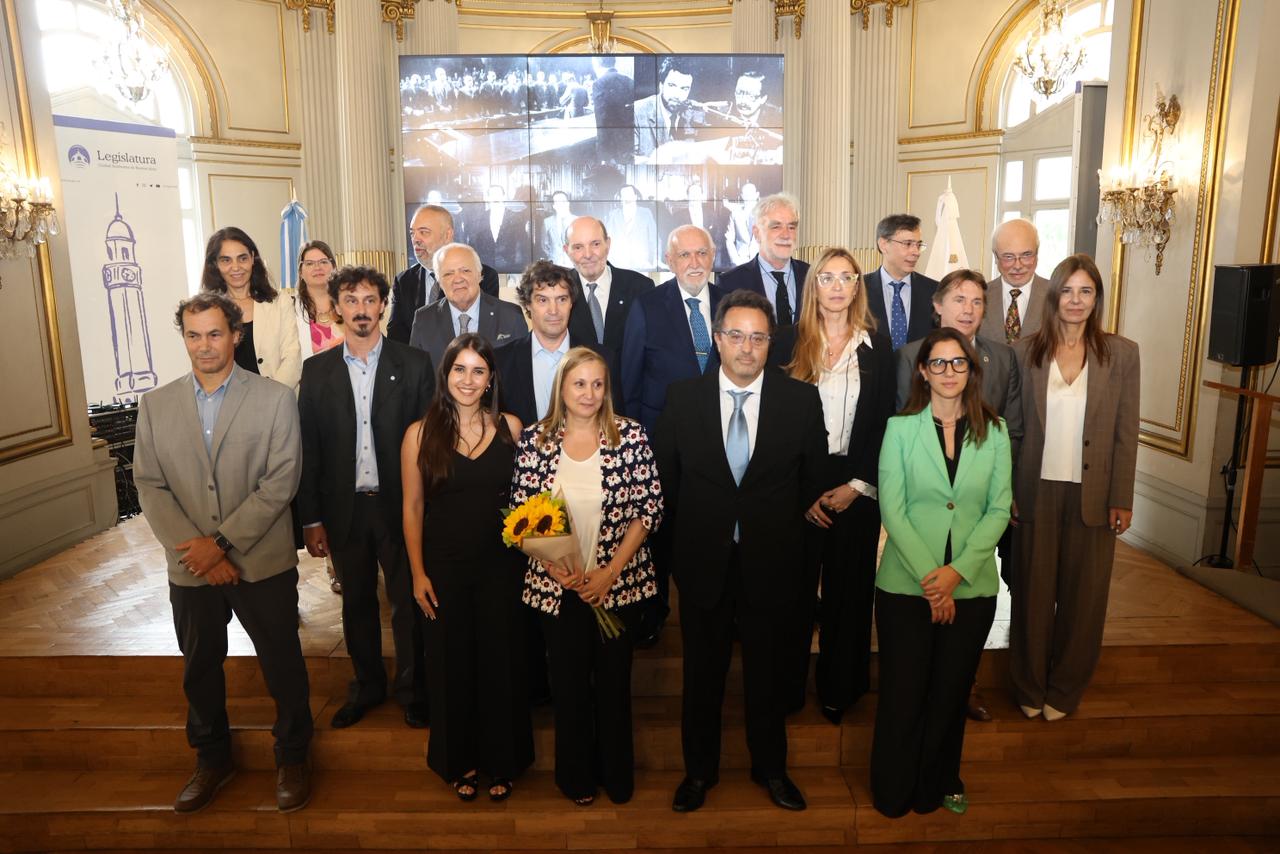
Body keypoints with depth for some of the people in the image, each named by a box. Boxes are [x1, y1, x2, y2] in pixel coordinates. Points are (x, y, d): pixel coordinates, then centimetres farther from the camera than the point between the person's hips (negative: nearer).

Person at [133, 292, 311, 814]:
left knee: (282, 663, 10)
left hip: (263, 562, -3)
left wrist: (221, 541, -17)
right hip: (190, 569, 3)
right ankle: (212, 759, 42)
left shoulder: (275, 399, -6)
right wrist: (196, 551, -11)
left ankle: (292, 757, 32)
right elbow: (150, 486, 0)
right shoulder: (156, 405, 4)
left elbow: (280, 482, -12)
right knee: (200, 668, 19)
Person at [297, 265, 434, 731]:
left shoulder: (414, 364, -2)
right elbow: (308, 448, 3)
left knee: (408, 601, 8)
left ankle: (411, 688, 27)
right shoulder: (317, 370, 4)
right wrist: (311, 518, 0)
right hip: (345, 508, 2)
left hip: (399, 504, -2)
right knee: (356, 602, 15)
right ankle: (366, 686, 35)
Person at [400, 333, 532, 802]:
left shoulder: (509, 427, -2)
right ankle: (459, 760, 35)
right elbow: (413, 508, -2)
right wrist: (418, 573, -3)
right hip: (444, 567, -1)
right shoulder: (420, 433, -5)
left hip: (499, 565, 1)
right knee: (452, 663, 12)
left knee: (500, 659, 12)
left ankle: (500, 759, 33)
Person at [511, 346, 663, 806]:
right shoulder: (534, 439, -5)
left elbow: (649, 508, -7)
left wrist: (611, 571, -13)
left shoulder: (631, 435, -8)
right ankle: (576, 776, 38)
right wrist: (554, 567, -13)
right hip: (557, 585, 1)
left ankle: (617, 775, 38)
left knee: (614, 679, 14)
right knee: (568, 681, 15)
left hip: (618, 582, 0)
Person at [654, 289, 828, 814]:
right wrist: (694, 526, 7)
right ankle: (699, 770, 37)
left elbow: (813, 475, 5)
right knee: (702, 673, 16)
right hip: (703, 561, 0)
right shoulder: (682, 399, -5)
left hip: (770, 563, 0)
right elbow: (663, 475, 5)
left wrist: (780, 524, 8)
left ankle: (770, 768, 40)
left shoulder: (802, 400, -6)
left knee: (768, 672, 17)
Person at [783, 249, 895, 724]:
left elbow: (883, 424, 3)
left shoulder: (877, 348, 4)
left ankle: (839, 688, 25)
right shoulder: (792, 344, 0)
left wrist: (856, 485, -6)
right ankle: (788, 685, 21)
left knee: (848, 587, 9)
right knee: (795, 586, 5)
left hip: (856, 486, 1)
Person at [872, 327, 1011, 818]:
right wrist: (928, 577, -14)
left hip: (971, 587, 2)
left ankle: (939, 784, 38)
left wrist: (957, 571, -13)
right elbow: (892, 509, -8)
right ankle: (892, 792, 30)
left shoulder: (994, 432, 3)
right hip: (905, 585, -2)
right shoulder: (900, 428, -3)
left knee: (951, 691, 15)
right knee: (903, 691, 8)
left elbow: (1000, 509, -1)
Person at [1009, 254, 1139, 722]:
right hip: (1037, 491, 0)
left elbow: (1126, 433, 0)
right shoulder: (1025, 350, 0)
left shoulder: (1121, 353, -1)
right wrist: (1006, 490, -3)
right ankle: (1029, 687, 27)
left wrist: (1122, 499, -3)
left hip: (1092, 495, 0)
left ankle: (1065, 689, 28)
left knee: (1082, 595, 10)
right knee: (1033, 591, 10)